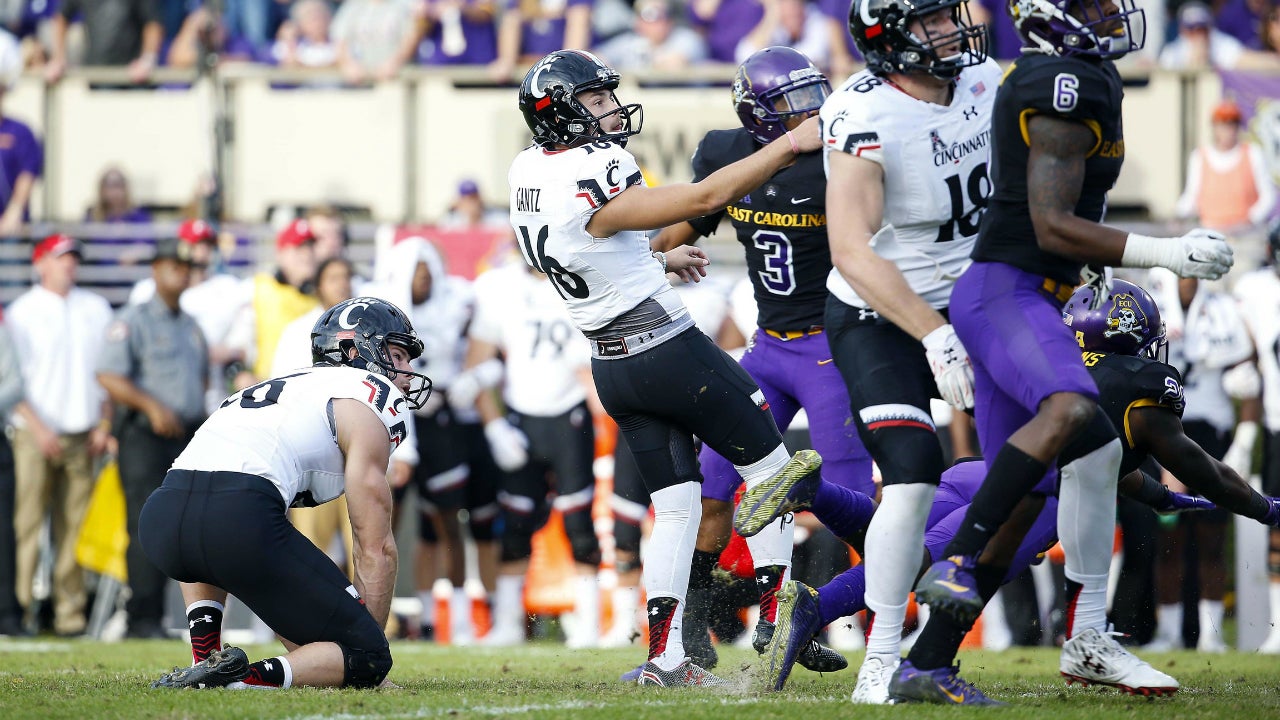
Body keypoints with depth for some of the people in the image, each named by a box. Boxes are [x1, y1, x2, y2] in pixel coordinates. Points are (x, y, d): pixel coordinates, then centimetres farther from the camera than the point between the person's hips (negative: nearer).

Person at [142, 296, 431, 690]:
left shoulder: (280, 387, 38)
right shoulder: (366, 397, 14)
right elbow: (376, 547, 11)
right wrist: (369, 644, 20)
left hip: (159, 519, 7)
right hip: (238, 520, -7)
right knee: (367, 659, 3)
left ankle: (206, 654, 21)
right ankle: (250, 677, -18)